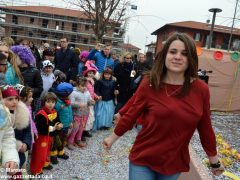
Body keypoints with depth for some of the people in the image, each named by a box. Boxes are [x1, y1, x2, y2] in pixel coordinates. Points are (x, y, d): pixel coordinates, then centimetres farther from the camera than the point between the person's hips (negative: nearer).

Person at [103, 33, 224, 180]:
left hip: (175, 163, 3)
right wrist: (113, 137, 6)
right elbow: (131, 115, -4)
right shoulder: (149, 84, -14)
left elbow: (205, 127, 1)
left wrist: (214, 160, 10)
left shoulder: (201, 89, -9)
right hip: (143, 159, -2)